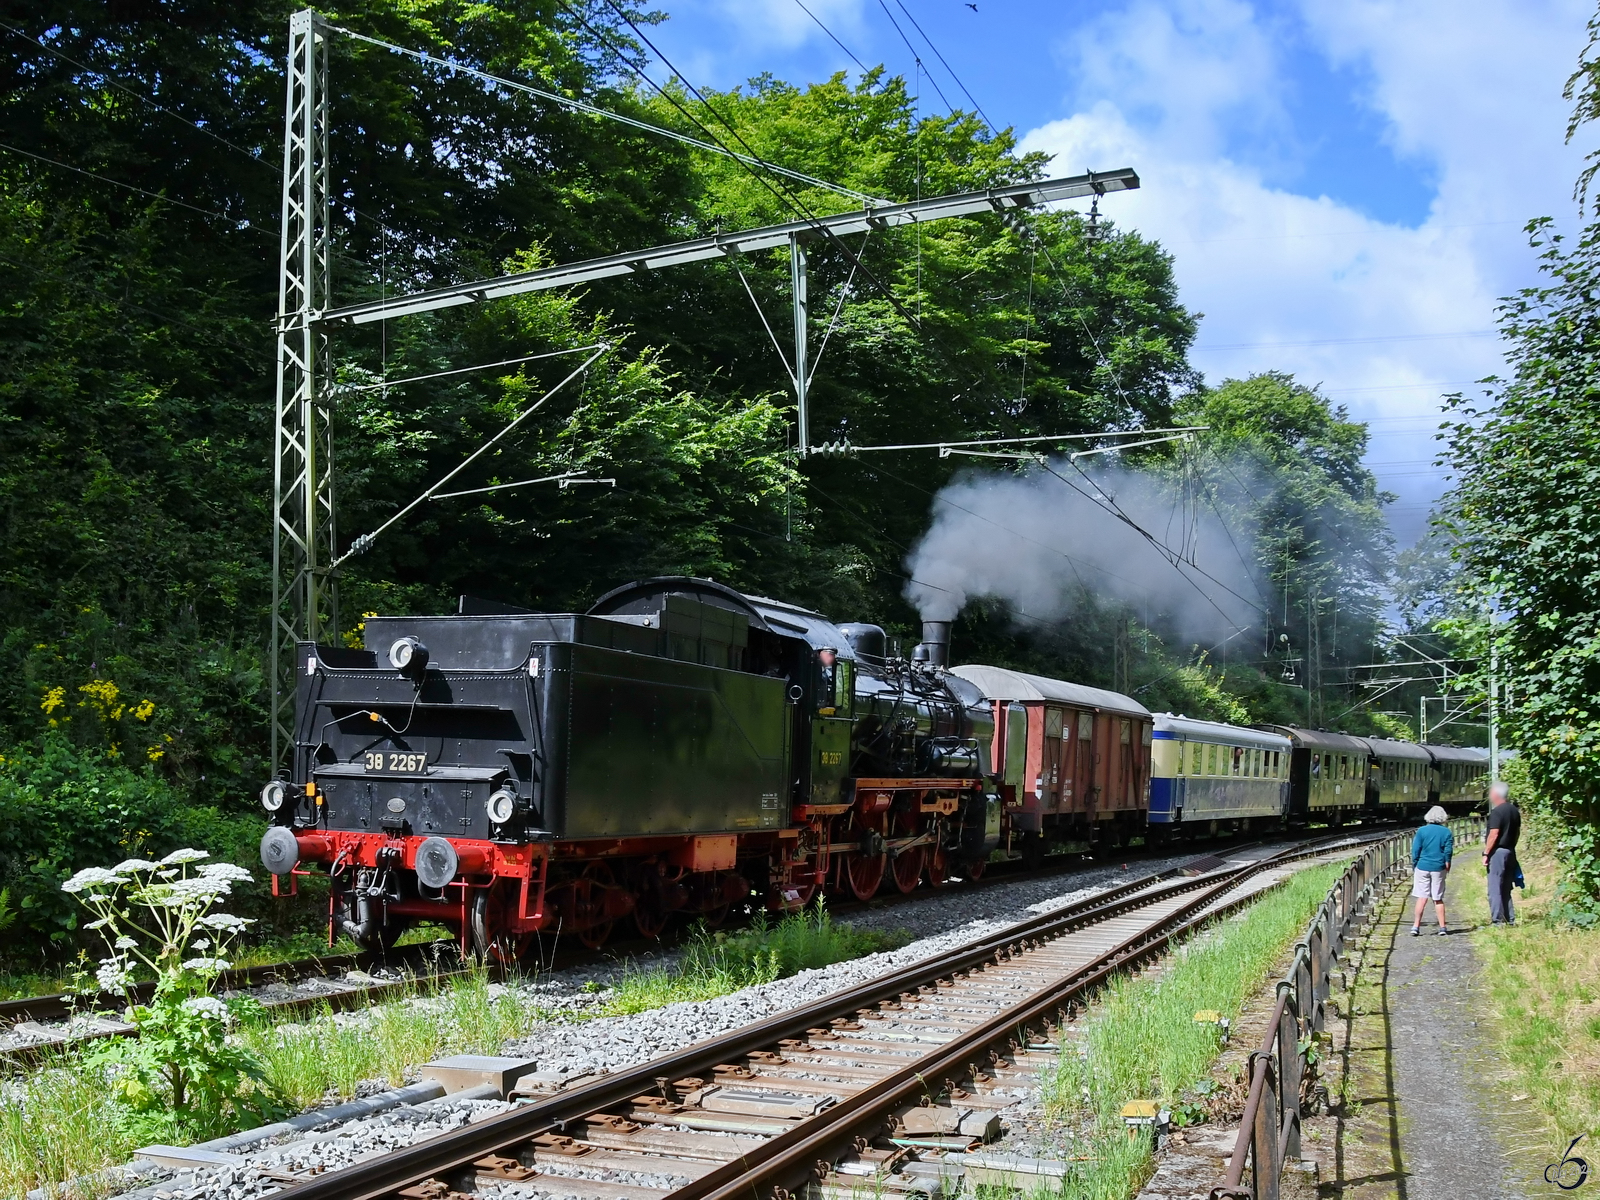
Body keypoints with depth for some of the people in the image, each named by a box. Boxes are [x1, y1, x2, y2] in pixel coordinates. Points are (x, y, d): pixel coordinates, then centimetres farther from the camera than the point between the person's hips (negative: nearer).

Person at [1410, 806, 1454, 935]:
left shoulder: (1421, 831, -2)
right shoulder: (1447, 832, 0)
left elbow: (1415, 851, -2)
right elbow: (1448, 852, 0)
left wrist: (1414, 867, 9)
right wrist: (1447, 866, 14)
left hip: (1423, 867, 0)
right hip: (1438, 869, 1)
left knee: (1422, 898, 3)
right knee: (1438, 899, 10)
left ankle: (1416, 926, -2)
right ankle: (1442, 927, 12)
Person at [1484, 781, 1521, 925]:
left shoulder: (1497, 812, -14)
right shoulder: (1514, 810, 12)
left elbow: (1494, 834, -19)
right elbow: (1517, 832, 17)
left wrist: (1486, 853, -15)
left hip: (1498, 852, -9)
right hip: (1510, 852, 9)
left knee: (1495, 889, -5)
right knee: (1506, 889, 15)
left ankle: (1497, 920, -7)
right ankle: (1510, 919, 15)